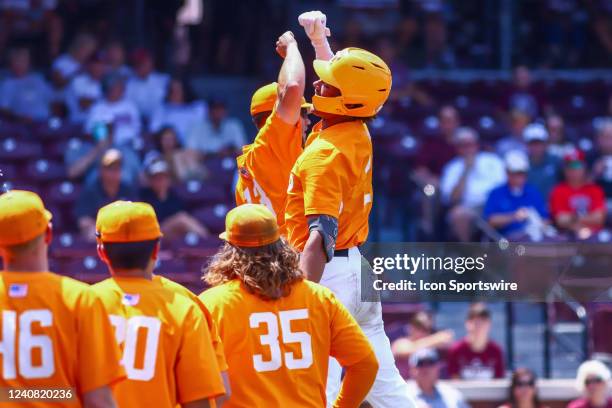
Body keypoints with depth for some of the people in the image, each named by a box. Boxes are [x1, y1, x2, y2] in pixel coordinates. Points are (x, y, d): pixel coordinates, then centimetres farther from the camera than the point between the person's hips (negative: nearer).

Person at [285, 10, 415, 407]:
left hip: (331, 271, -10)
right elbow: (344, 77, 30)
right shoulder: (359, 133, 6)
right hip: (359, 266, 10)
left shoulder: (325, 155, -20)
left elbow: (321, 237, -29)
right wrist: (319, 38, 37)